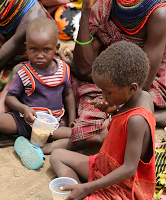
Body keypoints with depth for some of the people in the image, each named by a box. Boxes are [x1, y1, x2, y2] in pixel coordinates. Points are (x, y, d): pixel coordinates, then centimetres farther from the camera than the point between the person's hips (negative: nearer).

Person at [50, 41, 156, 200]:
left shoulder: (136, 120, -32)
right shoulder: (144, 96, -6)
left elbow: (129, 168, -29)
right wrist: (115, 110, -5)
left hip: (122, 186, -10)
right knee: (57, 155, 12)